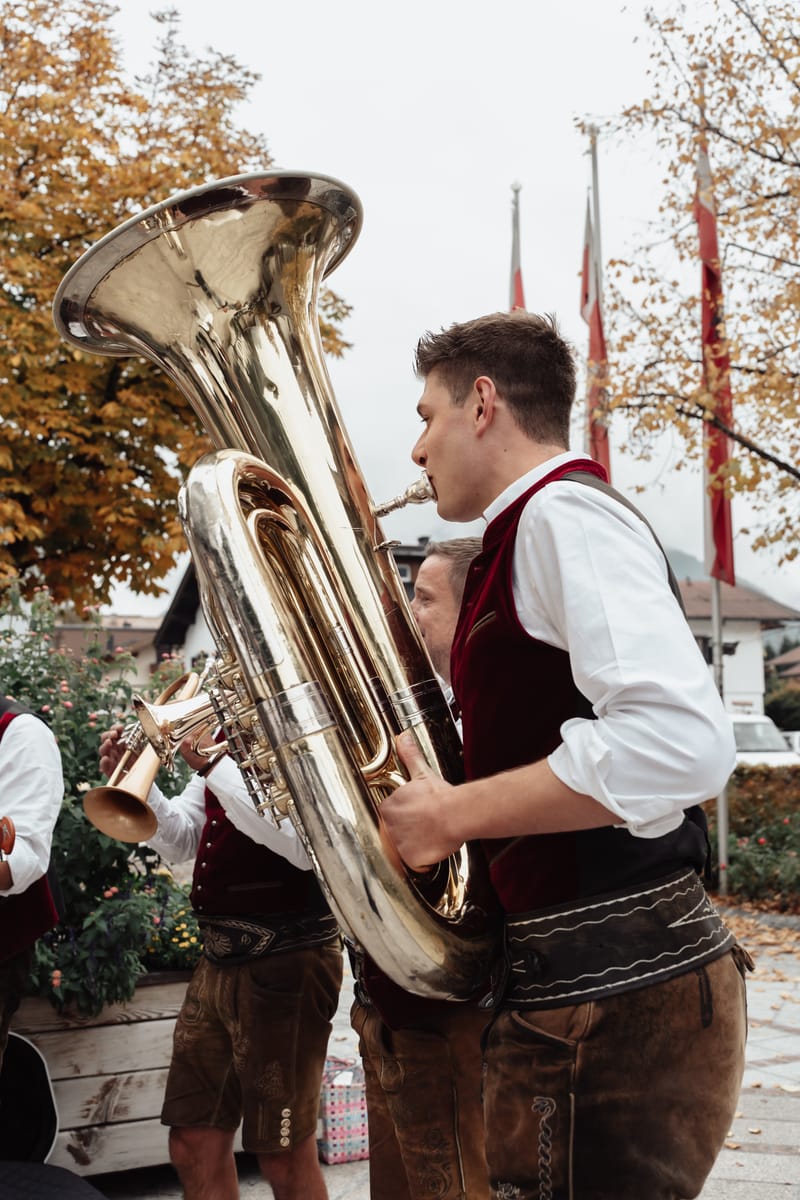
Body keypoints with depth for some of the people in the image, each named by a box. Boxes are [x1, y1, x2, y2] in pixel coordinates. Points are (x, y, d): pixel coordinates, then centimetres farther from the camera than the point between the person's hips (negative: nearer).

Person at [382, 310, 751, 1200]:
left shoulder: (563, 511, -12)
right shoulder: (526, 535, 19)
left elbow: (682, 740, -28)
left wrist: (456, 812, -20)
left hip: (618, 995, -10)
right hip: (562, 985, 10)